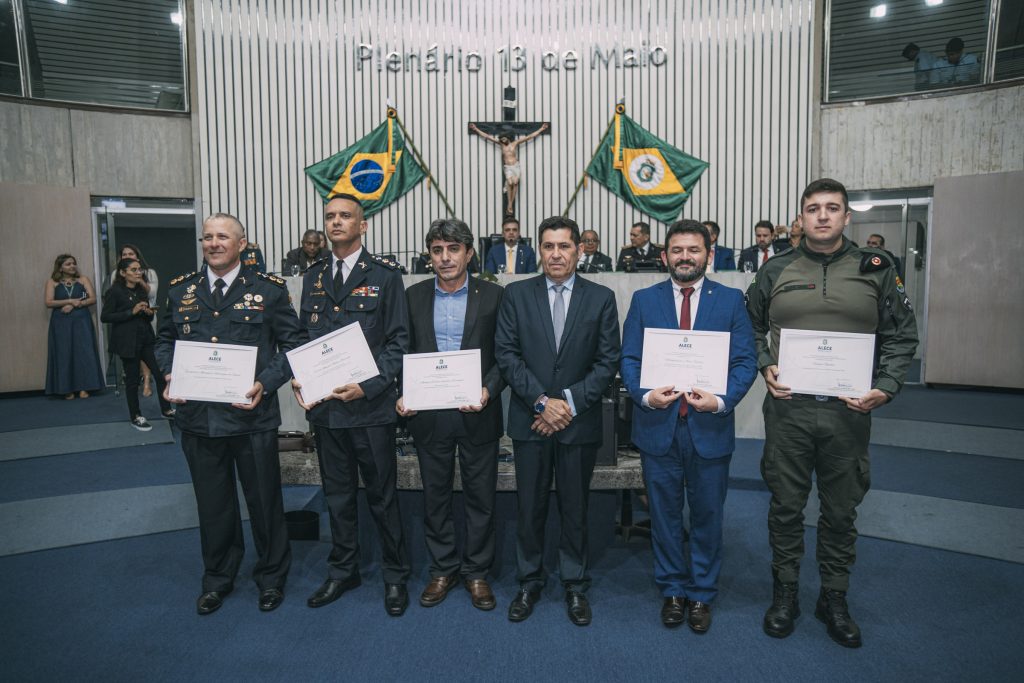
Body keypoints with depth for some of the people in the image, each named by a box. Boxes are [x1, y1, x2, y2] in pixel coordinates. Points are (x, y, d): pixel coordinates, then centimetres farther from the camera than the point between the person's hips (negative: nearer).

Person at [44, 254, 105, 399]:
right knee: (64, 354, -1)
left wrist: (74, 305, -12)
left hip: (81, 321, 0)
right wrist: (71, 300, -13)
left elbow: (93, 299, -1)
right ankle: (67, 389, 2)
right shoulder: (52, 282, 4)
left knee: (83, 353, -4)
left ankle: (83, 387, 0)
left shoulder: (83, 279, 7)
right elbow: (48, 302, -6)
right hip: (61, 323, 0)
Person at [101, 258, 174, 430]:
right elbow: (105, 317, -13)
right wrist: (131, 312, -19)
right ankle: (135, 417, 18)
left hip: (147, 339, 6)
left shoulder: (142, 291, 11)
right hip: (128, 341, -6)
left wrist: (149, 313, -3)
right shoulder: (114, 292, -7)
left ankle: (166, 409, 18)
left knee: (161, 372, 3)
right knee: (132, 379, 4)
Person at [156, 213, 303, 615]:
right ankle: (217, 579, 37)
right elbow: (165, 341, 16)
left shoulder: (269, 289, -3)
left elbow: (293, 344, -2)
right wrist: (169, 376, -3)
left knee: (264, 501, 10)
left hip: (253, 416, -3)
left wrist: (266, 383, -15)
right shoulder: (180, 290, 8)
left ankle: (271, 577, 31)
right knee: (212, 504, 16)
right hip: (197, 416, 3)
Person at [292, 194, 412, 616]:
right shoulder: (314, 276, 11)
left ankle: (395, 575, 24)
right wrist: (300, 379, -2)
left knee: (382, 495, 7)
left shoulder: (385, 275, -4)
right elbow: (304, 336, 15)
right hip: (324, 406, 5)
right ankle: (342, 571, 33)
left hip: (371, 406, -4)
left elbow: (398, 341, -7)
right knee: (338, 494, 16)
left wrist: (369, 386, -17)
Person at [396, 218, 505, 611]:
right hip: (428, 415, 2)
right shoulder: (414, 296, 5)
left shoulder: (492, 296, -1)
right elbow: (404, 354, 7)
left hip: (477, 413, -2)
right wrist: (403, 395, -7)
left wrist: (488, 390, -18)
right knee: (435, 496, 13)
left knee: (481, 496, 9)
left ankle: (477, 572, 27)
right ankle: (443, 569, 31)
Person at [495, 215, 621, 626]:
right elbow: (506, 354, -4)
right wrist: (541, 401, -12)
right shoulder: (516, 295, 2)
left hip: (579, 422, 0)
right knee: (530, 508, 11)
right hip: (529, 421, 0)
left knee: (575, 508, 12)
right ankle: (529, 582, 30)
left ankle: (575, 585, 30)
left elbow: (608, 361, -3)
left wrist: (570, 403, -12)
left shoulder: (601, 298, 1)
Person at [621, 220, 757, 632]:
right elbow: (629, 359, 0)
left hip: (709, 427, 0)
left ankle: (701, 594, 31)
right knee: (665, 516, 13)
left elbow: (746, 361, -2)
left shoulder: (731, 300, 2)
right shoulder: (644, 300, 4)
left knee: (707, 516, 13)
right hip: (658, 426, 1)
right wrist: (644, 395, -18)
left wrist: (722, 400, -19)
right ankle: (672, 590, 32)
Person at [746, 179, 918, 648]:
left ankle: (834, 599, 30)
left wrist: (886, 387, -7)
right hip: (787, 408, 0)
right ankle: (785, 593, 28)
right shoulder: (775, 271, 5)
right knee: (786, 505, 10)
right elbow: (751, 328, 13)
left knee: (841, 510, 12)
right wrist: (765, 366, -3)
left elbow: (901, 337, 6)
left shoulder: (876, 270, 4)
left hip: (849, 411, 0)